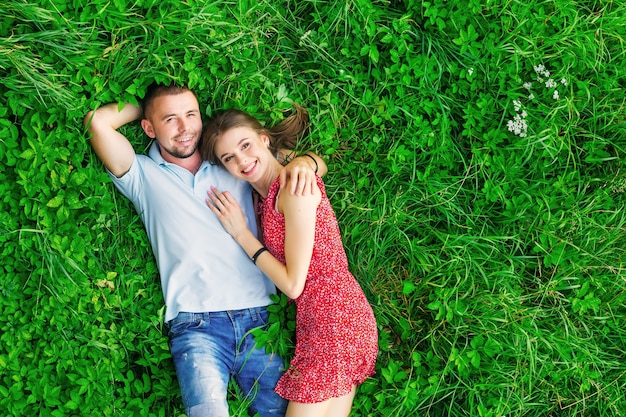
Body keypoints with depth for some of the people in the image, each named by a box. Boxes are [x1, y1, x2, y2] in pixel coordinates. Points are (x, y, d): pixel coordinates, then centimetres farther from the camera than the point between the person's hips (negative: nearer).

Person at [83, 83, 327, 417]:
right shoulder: (144, 176, 10)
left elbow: (317, 164, 20)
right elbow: (98, 120, -4)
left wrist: (303, 161, -4)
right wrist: (146, 106, 12)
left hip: (260, 319, 3)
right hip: (197, 327, -3)